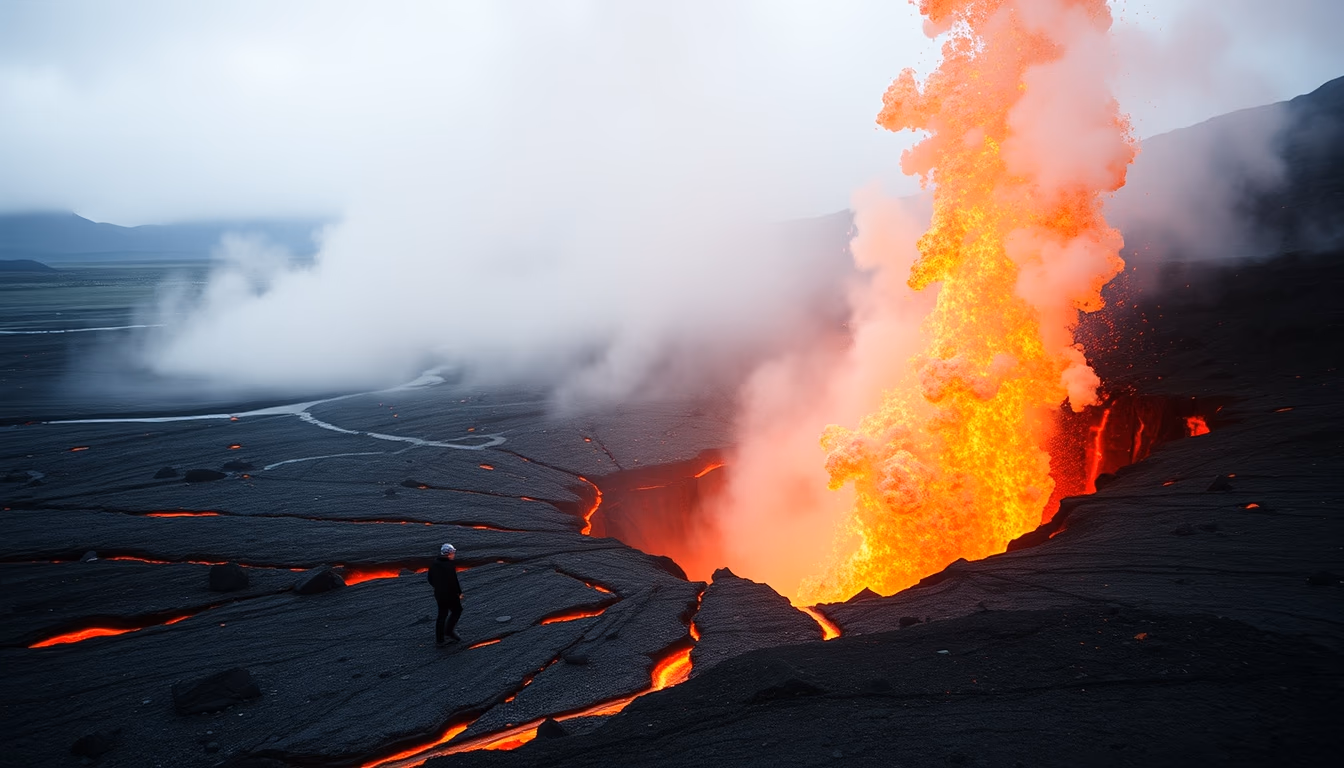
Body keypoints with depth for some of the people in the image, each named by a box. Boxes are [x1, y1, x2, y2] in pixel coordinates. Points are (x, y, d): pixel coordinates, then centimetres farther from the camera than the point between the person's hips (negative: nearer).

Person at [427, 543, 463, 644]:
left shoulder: (434, 564, 1)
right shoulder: (450, 566, -25)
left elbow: (430, 579, 10)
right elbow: (454, 582, -23)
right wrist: (459, 593, -8)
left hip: (439, 594, 7)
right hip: (450, 594, -7)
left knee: (442, 615, 16)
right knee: (457, 610, 17)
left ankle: (439, 639, 19)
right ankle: (449, 630, 13)